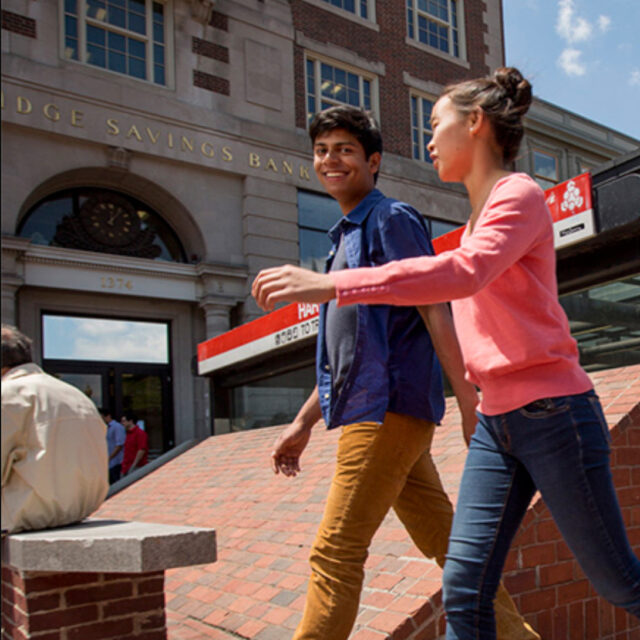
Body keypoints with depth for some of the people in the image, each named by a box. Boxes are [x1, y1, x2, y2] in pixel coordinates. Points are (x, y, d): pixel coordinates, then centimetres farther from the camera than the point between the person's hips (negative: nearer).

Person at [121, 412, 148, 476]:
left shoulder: (140, 433, -9)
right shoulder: (128, 433, 18)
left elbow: (142, 450, -17)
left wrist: (133, 466, -19)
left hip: (135, 467, -9)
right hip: (127, 468, 9)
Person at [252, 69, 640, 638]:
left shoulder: (520, 196, -10)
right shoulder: (477, 220, 16)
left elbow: (462, 274, -29)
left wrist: (330, 285, -36)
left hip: (553, 414, -7)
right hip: (495, 420, 7)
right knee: (464, 586, 0)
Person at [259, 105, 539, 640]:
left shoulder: (392, 220, -5)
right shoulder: (345, 237, 22)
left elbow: (435, 313, -14)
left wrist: (470, 404, -19)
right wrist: (303, 423, 21)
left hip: (390, 408, -9)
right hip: (368, 413, 9)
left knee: (335, 554, -8)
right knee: (446, 540, 14)